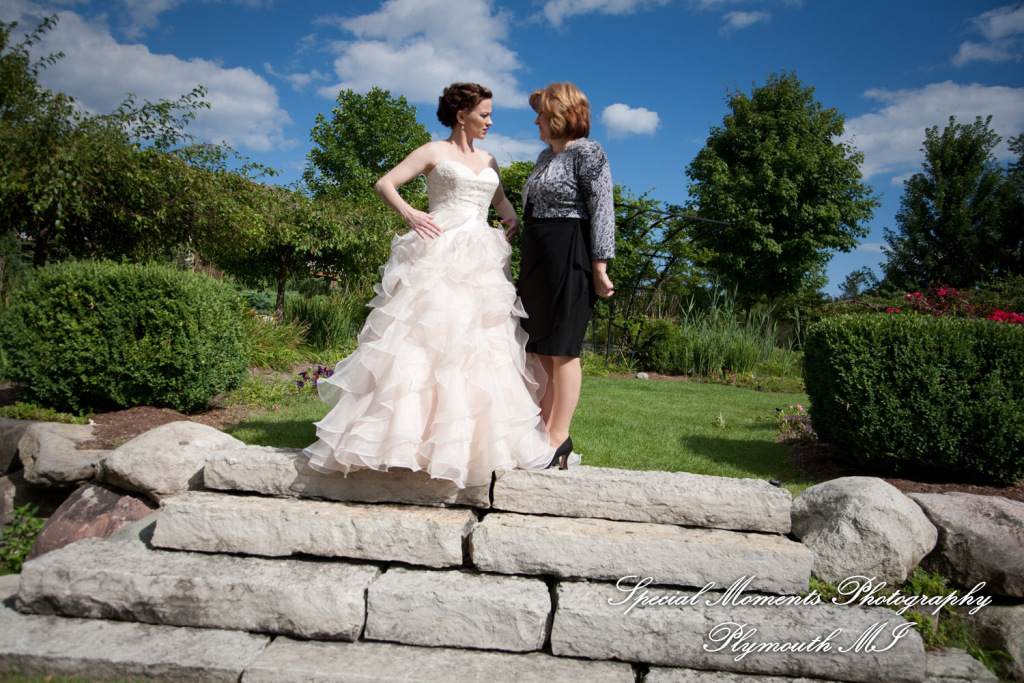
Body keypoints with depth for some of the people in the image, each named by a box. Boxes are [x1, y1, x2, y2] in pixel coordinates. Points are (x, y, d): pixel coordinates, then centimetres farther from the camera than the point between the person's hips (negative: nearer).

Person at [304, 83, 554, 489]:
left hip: (481, 262, 6)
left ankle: (472, 435, 9)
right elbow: (384, 184, 2)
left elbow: (501, 200, 32)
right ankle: (405, 428, -7)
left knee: (480, 343, 2)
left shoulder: (488, 161, 21)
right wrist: (408, 212, -17)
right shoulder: (434, 152, 5)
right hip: (438, 255, -6)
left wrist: (512, 219, 8)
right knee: (425, 337, -12)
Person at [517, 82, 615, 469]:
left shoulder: (587, 152, -6)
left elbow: (602, 211, -13)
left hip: (568, 258, -9)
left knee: (561, 348, -7)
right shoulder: (546, 155, 21)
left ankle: (559, 438, 0)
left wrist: (599, 266, -18)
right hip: (537, 260, 9)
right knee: (540, 349, 8)